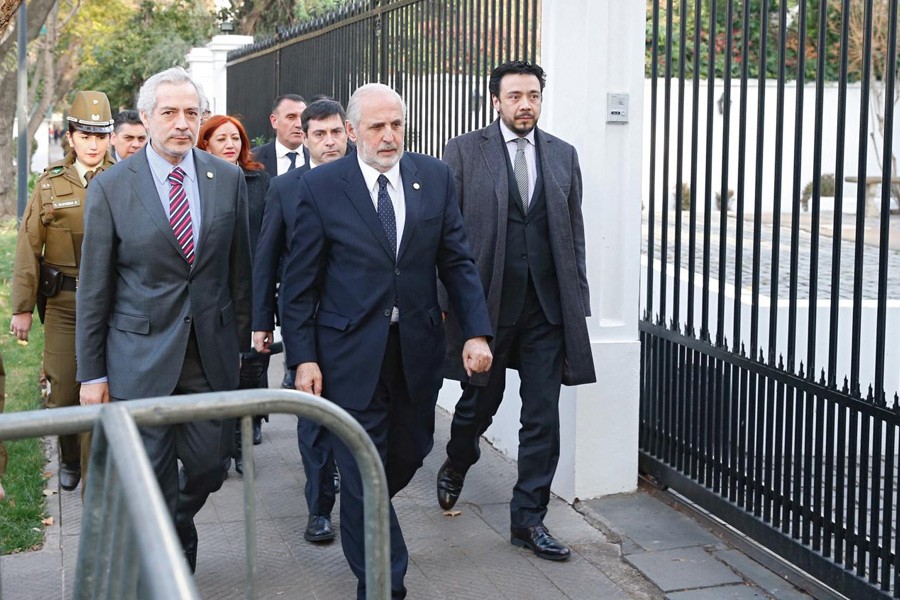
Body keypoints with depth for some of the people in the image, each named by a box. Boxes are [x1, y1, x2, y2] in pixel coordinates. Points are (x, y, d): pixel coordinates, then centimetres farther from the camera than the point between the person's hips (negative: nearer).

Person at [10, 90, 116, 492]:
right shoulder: (50, 184, 3)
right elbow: (28, 249, 4)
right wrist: (22, 308, 1)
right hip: (62, 302, 1)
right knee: (63, 391, 6)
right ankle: (69, 460, 31)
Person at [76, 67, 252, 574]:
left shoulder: (228, 179, 2)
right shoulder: (111, 188, -5)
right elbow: (94, 288, -2)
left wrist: (240, 341, 11)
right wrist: (92, 372, -1)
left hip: (211, 355, 3)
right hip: (141, 356, -2)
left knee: (209, 467, 10)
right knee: (151, 479, 4)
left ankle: (173, 531, 41)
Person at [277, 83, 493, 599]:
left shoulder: (435, 177, 3)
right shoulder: (321, 187, -6)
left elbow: (457, 261, 4)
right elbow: (301, 281, -4)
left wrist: (477, 331, -6)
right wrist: (303, 356, -8)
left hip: (418, 346, 4)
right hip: (352, 349, -3)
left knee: (411, 452, 17)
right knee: (362, 469, 2)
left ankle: (362, 515, 48)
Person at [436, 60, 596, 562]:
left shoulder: (563, 155, 9)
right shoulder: (465, 151, 0)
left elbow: (575, 233, 10)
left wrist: (578, 302, 6)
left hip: (547, 308, 2)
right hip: (485, 302, -2)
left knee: (543, 417, 3)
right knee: (479, 402, 13)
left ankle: (529, 519, 14)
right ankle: (456, 469, 44)